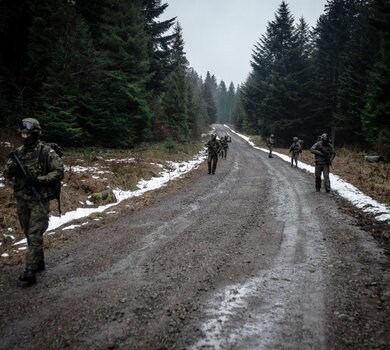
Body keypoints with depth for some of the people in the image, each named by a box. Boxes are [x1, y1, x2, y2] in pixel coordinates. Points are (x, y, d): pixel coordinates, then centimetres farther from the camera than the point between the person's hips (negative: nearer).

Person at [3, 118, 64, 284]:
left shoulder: (46, 152, -8)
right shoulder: (17, 153, 8)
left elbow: (59, 171, -11)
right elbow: (6, 174, 15)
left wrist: (39, 180, -20)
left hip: (39, 200, -6)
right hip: (21, 200, 6)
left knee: (35, 236, -8)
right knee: (29, 235, 14)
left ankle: (30, 271, -8)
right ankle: (39, 263, 29)